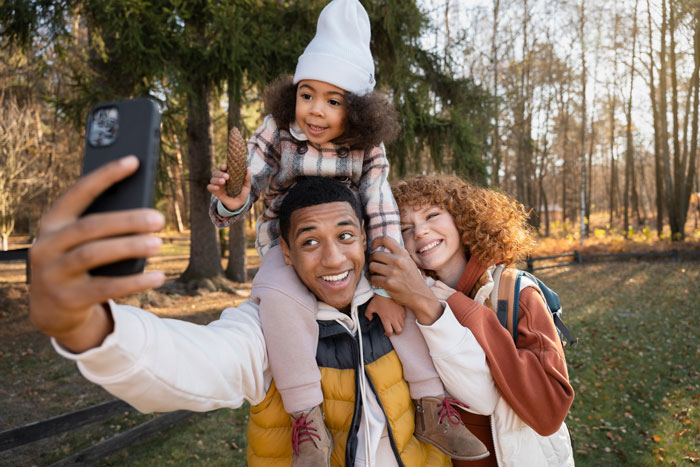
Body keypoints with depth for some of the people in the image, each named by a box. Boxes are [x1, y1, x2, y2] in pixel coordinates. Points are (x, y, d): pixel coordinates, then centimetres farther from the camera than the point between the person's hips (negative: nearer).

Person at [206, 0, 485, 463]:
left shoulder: (367, 148, -11)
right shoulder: (276, 134, -14)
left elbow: (383, 218, -17)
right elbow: (230, 211, -17)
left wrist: (387, 288, -26)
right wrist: (230, 201, -42)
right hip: (287, 245, -2)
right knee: (282, 298, -34)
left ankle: (432, 409, -6)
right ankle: (308, 421, -22)